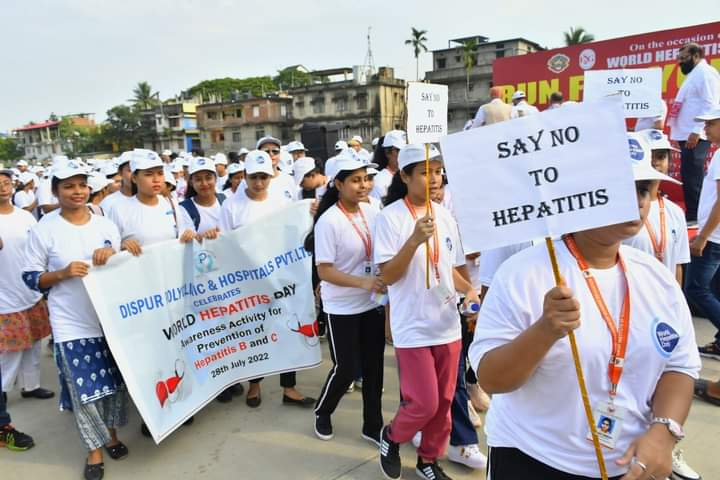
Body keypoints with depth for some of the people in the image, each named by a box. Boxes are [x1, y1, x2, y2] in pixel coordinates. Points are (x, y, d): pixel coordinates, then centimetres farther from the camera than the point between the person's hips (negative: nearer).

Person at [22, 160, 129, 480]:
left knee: (115, 380, 15)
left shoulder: (105, 225, 3)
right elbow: (30, 278, -4)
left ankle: (112, 433, 37)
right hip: (72, 324, -3)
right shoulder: (44, 230, -7)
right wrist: (62, 273, -19)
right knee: (84, 389, 2)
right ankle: (94, 448, 23)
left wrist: (113, 254, -10)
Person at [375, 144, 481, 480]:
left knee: (443, 402, 14)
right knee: (424, 403, -2)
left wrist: (469, 290, -5)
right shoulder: (390, 217, -12)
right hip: (413, 327, -6)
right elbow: (387, 276, -16)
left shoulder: (444, 215, 5)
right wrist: (414, 241, -28)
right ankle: (391, 437, 29)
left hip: (448, 324, 6)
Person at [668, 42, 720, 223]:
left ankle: (695, 216, -5)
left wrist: (696, 131, -24)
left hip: (695, 136, -10)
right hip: (687, 135, 10)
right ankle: (693, 214, 19)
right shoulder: (694, 75, 22)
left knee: (693, 177, -9)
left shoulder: (705, 73, -9)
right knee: (689, 176, 12)